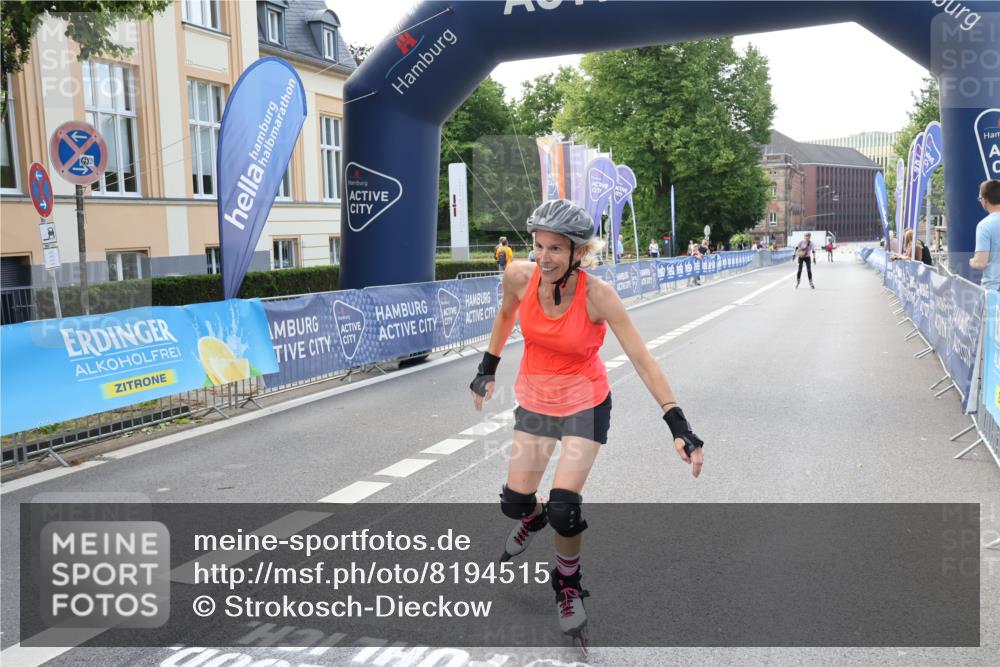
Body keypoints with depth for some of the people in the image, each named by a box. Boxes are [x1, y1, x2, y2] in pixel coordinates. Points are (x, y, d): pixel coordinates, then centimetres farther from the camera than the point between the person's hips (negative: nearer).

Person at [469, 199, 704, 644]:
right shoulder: (519, 276, -18)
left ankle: (568, 584, 18)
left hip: (585, 404, -3)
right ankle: (533, 516, 44)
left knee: (563, 506, -14)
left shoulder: (598, 295, -26)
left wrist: (679, 427, -26)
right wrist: (488, 369, 13)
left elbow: (643, 361, -23)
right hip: (534, 399, 3)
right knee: (514, 502, 3)